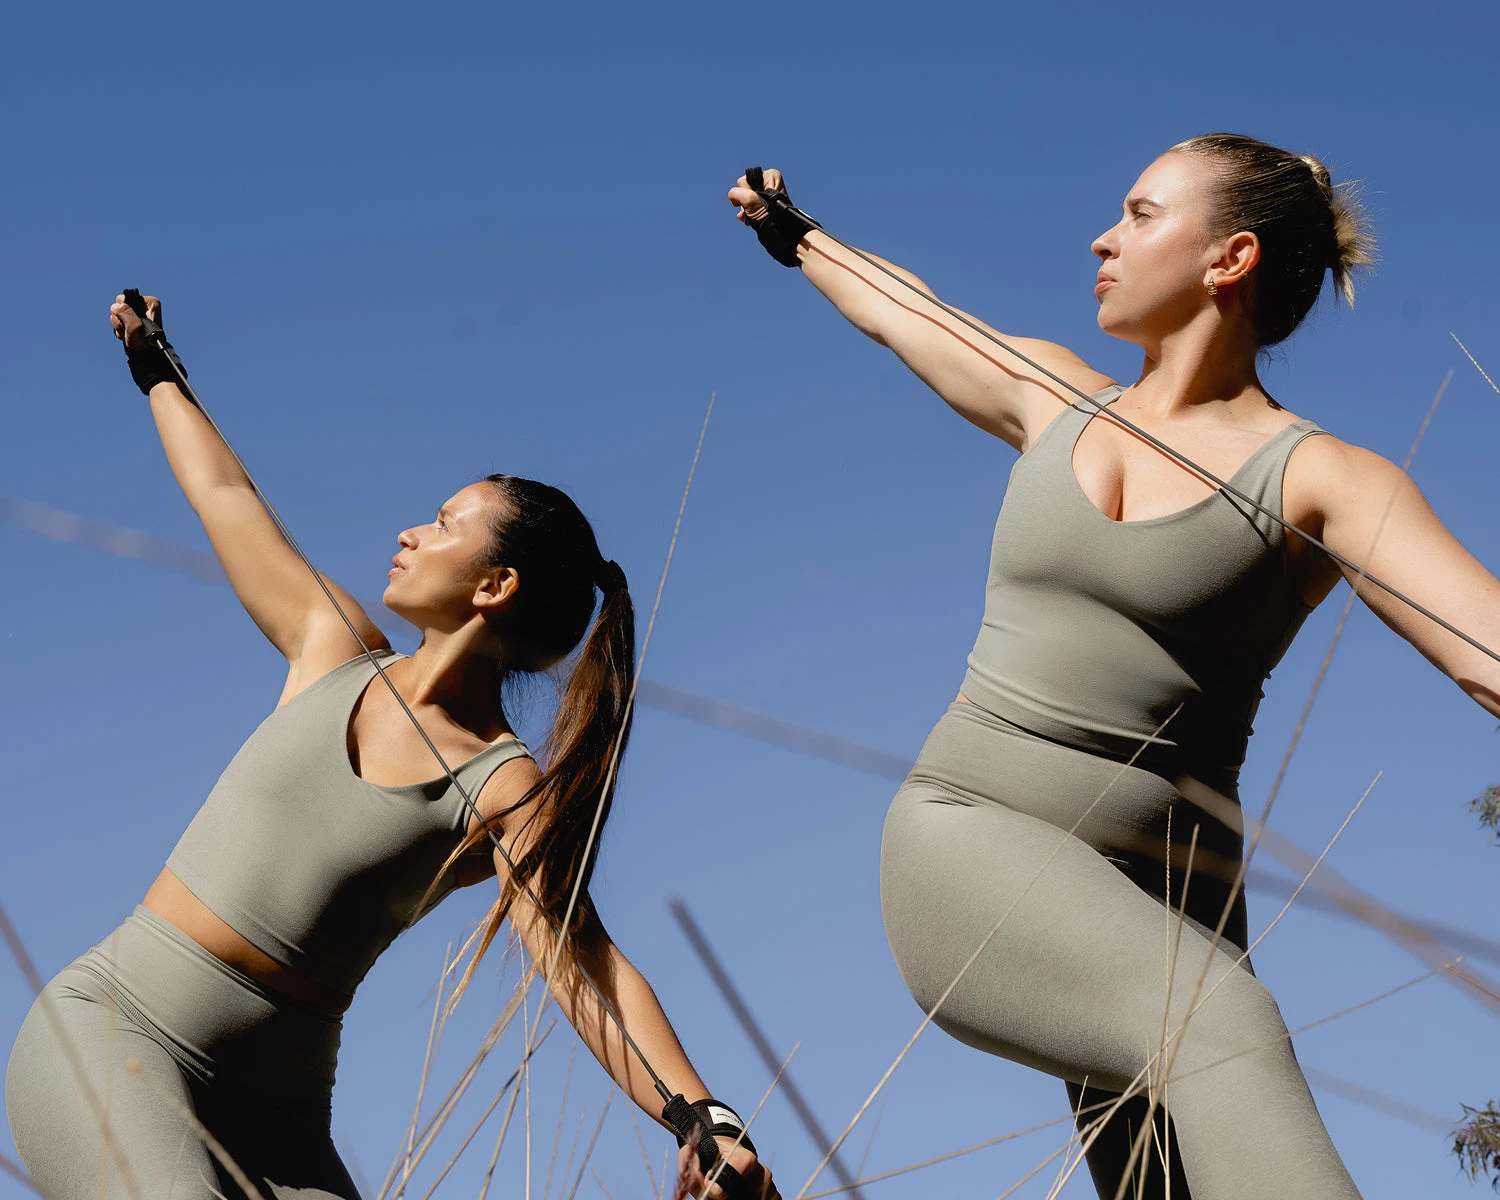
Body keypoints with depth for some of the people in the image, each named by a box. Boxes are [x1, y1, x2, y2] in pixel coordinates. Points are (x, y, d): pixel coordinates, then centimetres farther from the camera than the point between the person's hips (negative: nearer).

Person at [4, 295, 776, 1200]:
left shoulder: (505, 794, -4)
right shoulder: (335, 649, 8)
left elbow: (583, 963, -18)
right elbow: (224, 494, 24)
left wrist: (703, 1118, -33)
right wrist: (156, 372, 40)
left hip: (269, 1111, -1)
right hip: (106, 1024, 1)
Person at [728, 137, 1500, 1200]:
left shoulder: (1319, 481, -2)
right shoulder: (1051, 396, 14)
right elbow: (901, 309, 35)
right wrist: (794, 235, 52)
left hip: (1151, 906, -1)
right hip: (966, 838, 1)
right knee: (1221, 1022, -31)